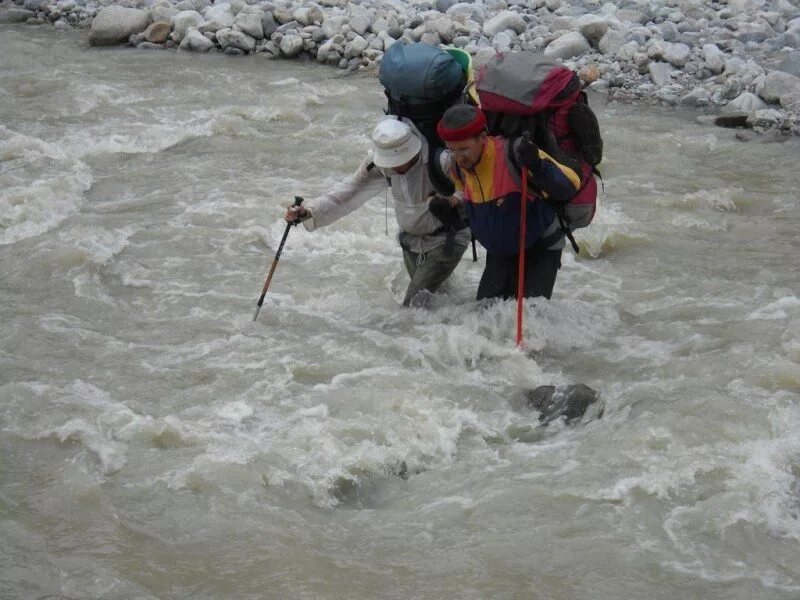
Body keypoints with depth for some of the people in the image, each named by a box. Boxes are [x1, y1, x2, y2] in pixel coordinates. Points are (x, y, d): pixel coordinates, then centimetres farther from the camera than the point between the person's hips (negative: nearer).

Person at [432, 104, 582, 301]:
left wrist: (537, 166, -49)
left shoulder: (513, 154, -30)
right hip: (499, 253, 6)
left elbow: (571, 185, -32)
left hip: (540, 249, -6)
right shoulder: (458, 166, -10)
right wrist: (450, 204, -6)